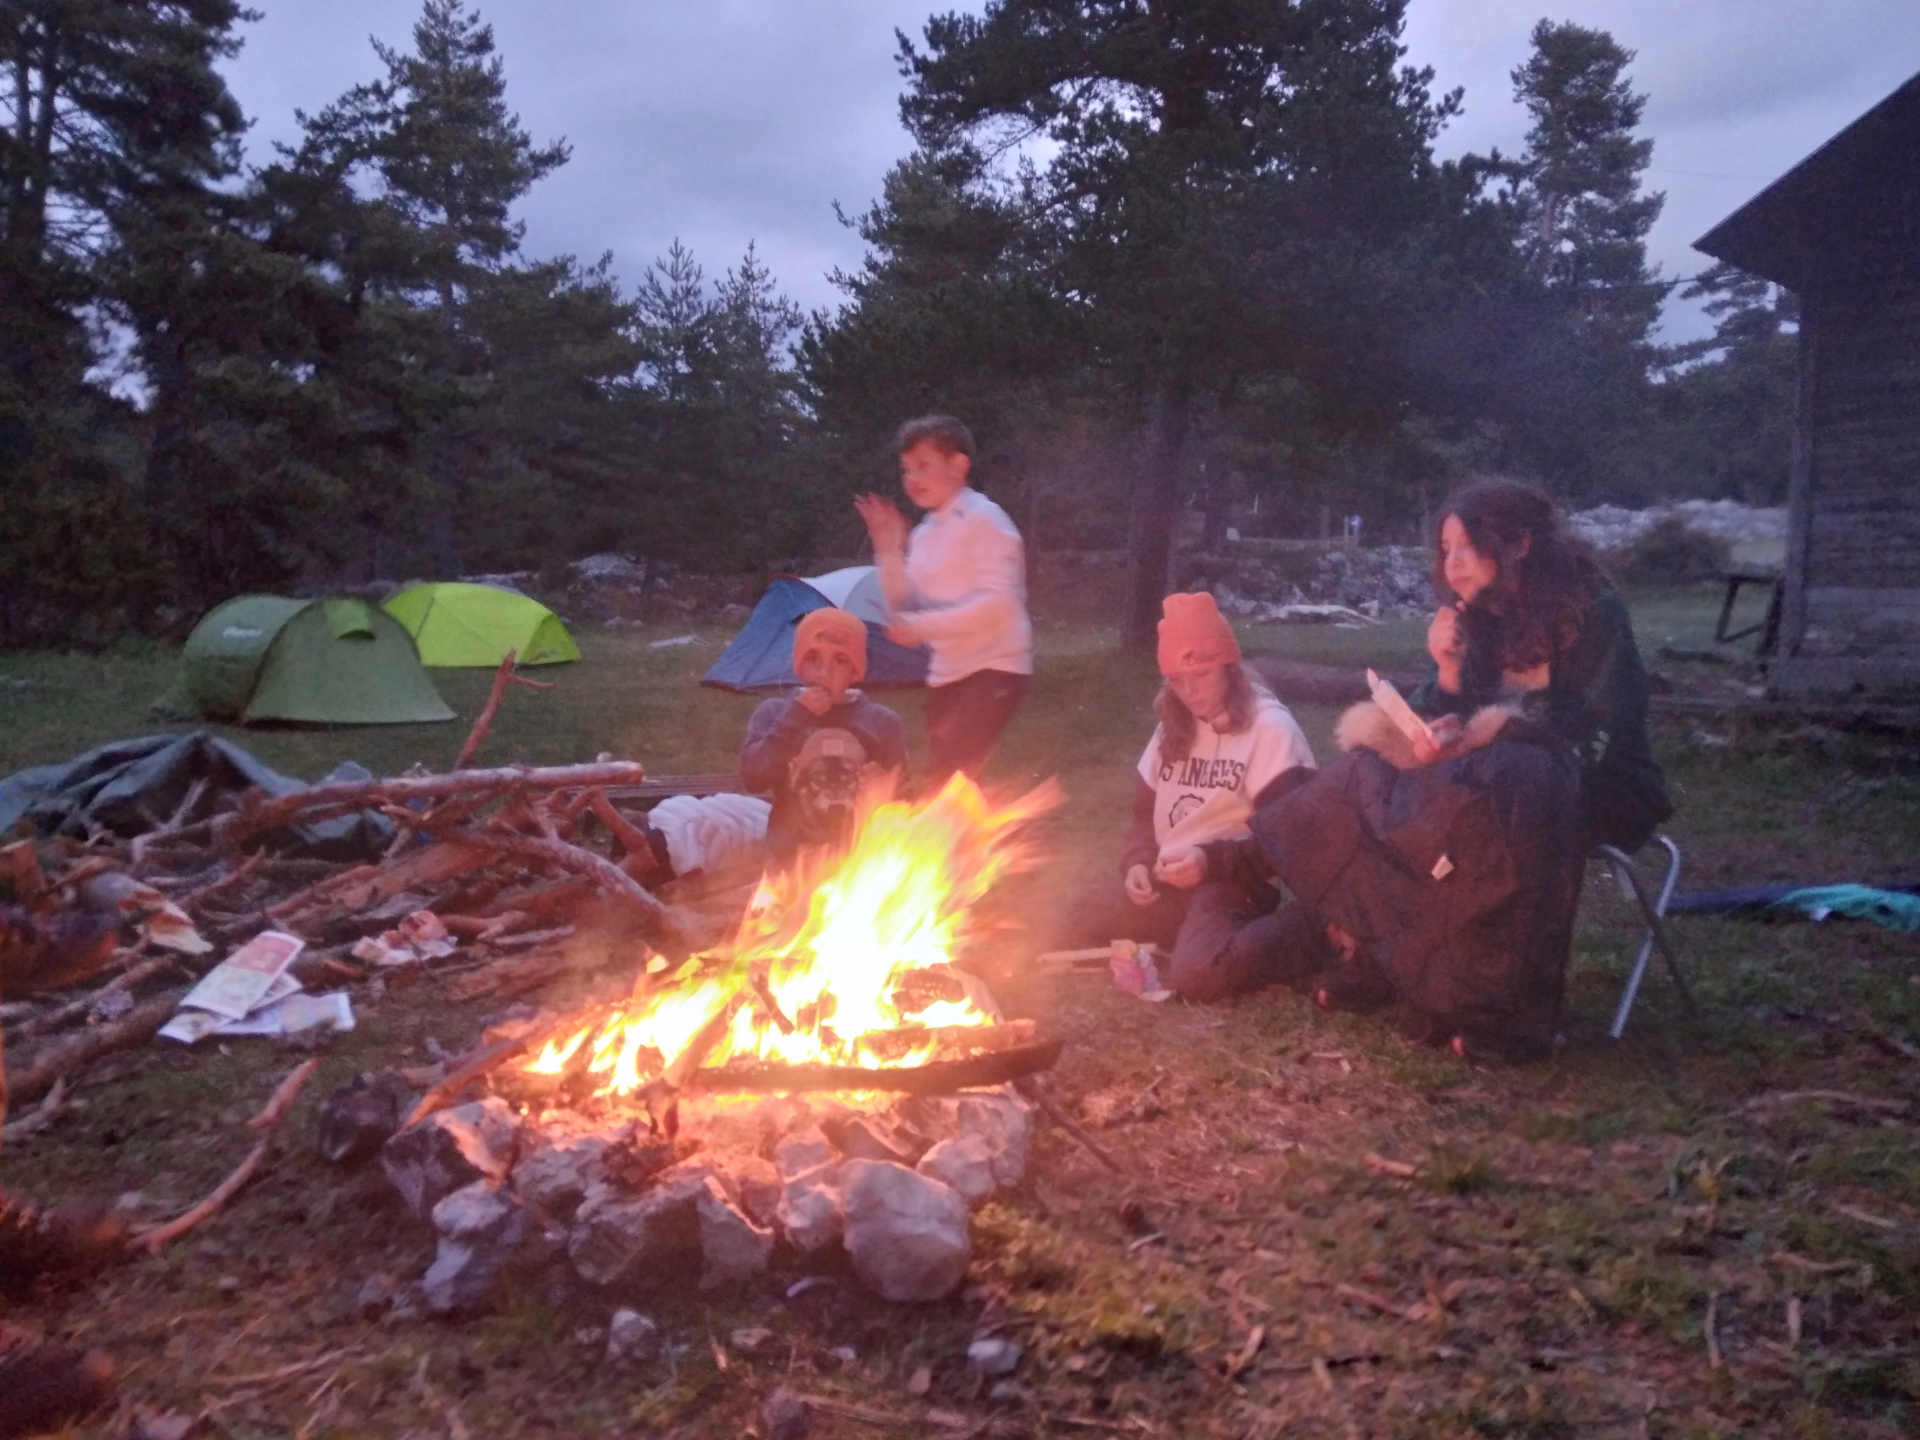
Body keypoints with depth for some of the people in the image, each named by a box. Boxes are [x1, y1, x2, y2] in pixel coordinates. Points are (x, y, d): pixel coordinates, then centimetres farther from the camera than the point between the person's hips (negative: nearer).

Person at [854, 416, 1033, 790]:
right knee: (943, 782, 11)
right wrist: (889, 549, -1)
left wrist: (921, 627, -22)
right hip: (946, 674, 9)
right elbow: (906, 609, 9)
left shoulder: (984, 518, -12)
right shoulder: (924, 533, 12)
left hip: (994, 669, -8)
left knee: (947, 780, -19)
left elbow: (997, 604, -22)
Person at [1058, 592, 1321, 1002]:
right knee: (1081, 921, -2)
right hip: (1172, 881, 8)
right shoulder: (1174, 726, 13)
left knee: (1196, 973, -32)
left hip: (1237, 883, -8)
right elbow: (1146, 812, 18)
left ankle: (1304, 931, -10)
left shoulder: (1269, 727, -11)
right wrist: (1138, 863, -3)